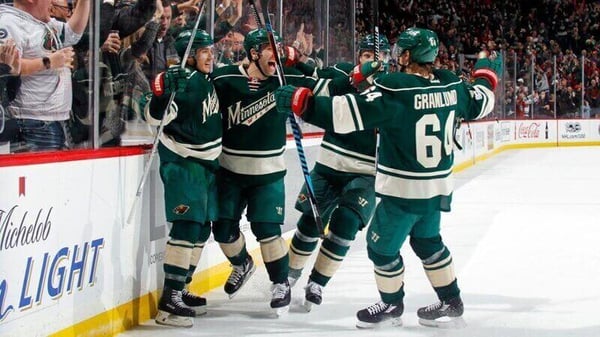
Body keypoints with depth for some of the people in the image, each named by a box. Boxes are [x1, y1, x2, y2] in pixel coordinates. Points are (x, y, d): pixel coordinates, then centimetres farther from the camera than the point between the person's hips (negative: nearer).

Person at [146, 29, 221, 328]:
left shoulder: (211, 77, 6)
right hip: (181, 161, -9)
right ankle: (169, 301, -21)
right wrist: (159, 96, -41)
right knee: (187, 225, -19)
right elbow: (155, 118, -25)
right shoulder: (179, 82, -19)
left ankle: (180, 289, 22)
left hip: (207, 160, 9)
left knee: (202, 228, 11)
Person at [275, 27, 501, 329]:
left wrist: (300, 101, -26)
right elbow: (479, 103, 16)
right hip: (437, 188, 7)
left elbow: (348, 113, -30)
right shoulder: (450, 86, -3)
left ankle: (392, 305, 30)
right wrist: (487, 74, 36)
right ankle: (451, 304, 33)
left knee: (381, 245, 13)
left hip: (402, 191, -7)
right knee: (427, 241, 27)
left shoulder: (394, 89, -23)